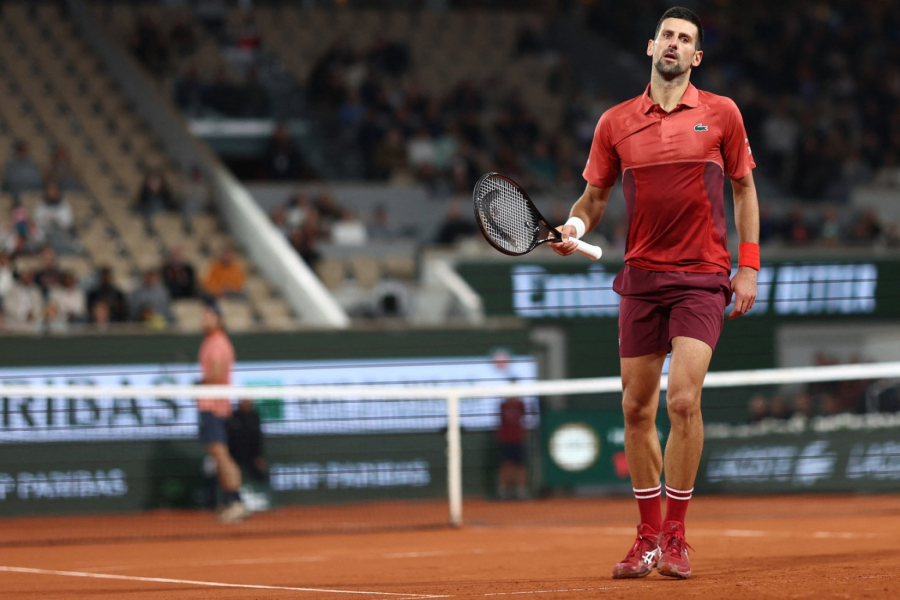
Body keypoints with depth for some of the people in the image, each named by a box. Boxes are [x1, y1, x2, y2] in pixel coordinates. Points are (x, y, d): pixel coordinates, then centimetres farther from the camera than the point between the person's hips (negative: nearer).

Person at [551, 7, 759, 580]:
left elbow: (745, 189, 9)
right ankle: (649, 536, 16)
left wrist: (749, 265, 2)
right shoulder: (615, 123, 6)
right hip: (641, 277, 3)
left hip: (702, 278, -3)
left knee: (684, 400, -15)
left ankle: (675, 536, -5)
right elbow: (595, 195, 13)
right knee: (637, 410, 4)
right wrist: (575, 226, -9)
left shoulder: (721, 113, 2)